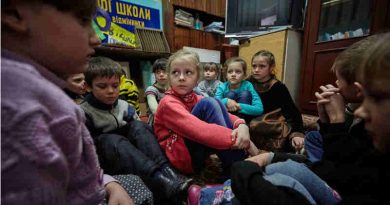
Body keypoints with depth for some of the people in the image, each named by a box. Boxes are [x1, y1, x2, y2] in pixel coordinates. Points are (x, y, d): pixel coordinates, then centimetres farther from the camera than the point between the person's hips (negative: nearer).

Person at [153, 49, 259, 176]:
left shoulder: (195, 99, 8)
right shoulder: (168, 103, -16)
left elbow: (222, 114, -1)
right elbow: (201, 131, -31)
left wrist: (241, 126, -23)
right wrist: (237, 139, -31)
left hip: (198, 154, 7)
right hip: (182, 157, -7)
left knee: (217, 103, -8)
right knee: (208, 104, -23)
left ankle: (241, 163, -13)